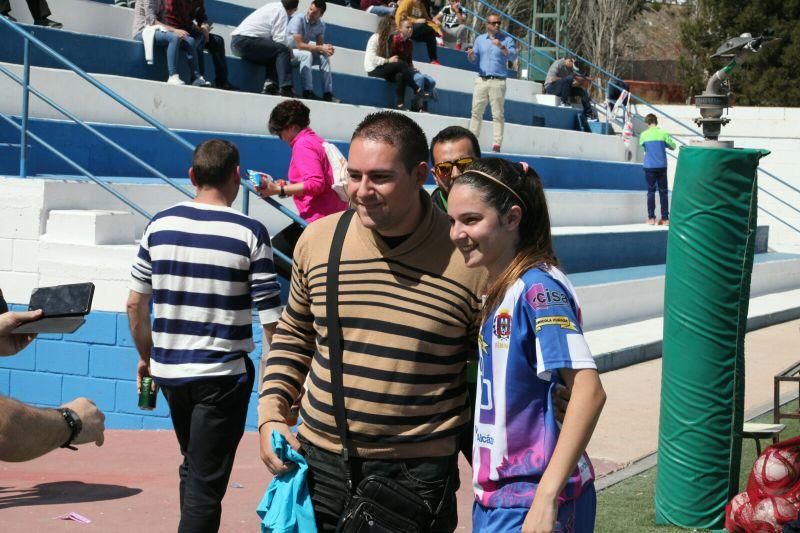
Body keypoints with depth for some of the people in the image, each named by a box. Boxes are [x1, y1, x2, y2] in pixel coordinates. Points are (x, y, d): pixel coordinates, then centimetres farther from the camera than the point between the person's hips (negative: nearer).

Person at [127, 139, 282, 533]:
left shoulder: (160, 225, 2)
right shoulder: (250, 234, -10)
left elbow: (135, 302, 7)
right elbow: (270, 318, -11)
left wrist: (146, 356, 21)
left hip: (170, 370, 5)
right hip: (223, 374, -5)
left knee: (193, 468, 24)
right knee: (206, 485, 0)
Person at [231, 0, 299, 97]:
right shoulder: (281, 11, -5)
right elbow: (280, 39, -12)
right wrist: (288, 50, 6)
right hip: (246, 41, -10)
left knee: (273, 56, 15)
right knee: (282, 50, -12)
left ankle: (270, 85, -5)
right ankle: (285, 88, -22)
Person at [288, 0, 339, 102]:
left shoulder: (321, 25, -5)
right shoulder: (299, 19, -24)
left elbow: (320, 44, -6)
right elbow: (300, 45, -29)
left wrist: (327, 48, -30)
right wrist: (321, 48, -30)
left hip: (304, 53, 6)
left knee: (324, 56, -13)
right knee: (306, 54, -32)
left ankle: (327, 93, -15)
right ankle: (307, 92, -34)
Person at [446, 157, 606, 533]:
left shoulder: (538, 289, -17)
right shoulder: (496, 290, 8)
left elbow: (588, 390, -26)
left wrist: (546, 498, -30)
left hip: (532, 503, -8)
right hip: (494, 494, 8)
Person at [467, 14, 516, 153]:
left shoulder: (506, 39, 4)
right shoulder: (480, 39, 16)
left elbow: (513, 56, -9)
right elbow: (474, 59, 17)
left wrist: (501, 47, -25)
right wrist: (471, 55, -6)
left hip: (498, 81, -4)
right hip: (481, 80, 4)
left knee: (498, 114, -4)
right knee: (476, 112, 4)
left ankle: (497, 143, -5)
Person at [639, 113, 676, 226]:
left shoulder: (644, 135, -3)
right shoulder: (663, 133, -3)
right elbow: (673, 146, 4)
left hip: (649, 167, 0)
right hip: (661, 166, 0)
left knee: (651, 191, 7)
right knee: (663, 192, 5)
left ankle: (651, 218, 3)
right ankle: (665, 218, 4)